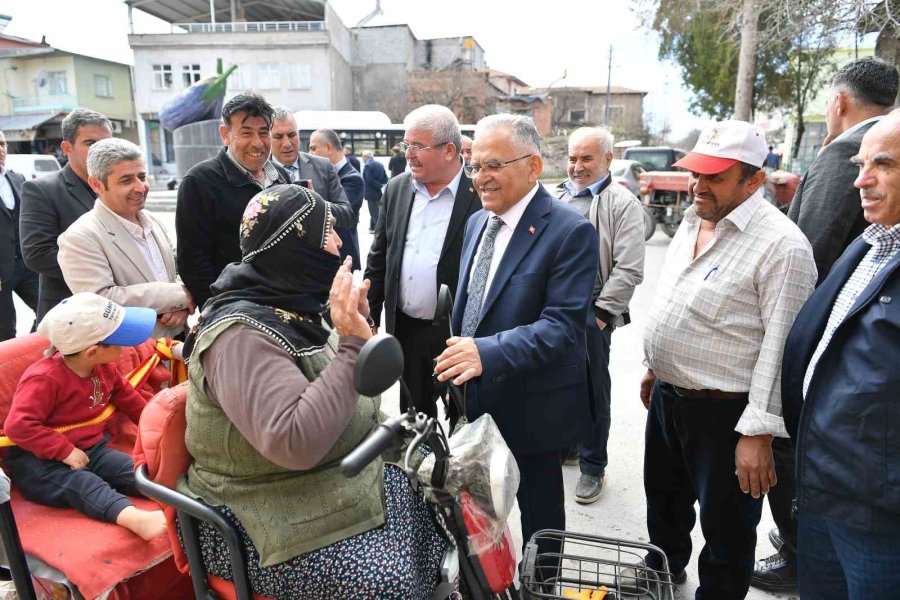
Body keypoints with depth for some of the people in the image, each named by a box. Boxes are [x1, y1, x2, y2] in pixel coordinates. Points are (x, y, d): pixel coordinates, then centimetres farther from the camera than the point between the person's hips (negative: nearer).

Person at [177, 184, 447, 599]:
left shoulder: (289, 307, 2)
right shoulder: (241, 335, -25)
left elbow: (342, 392, 13)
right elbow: (295, 443, -36)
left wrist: (357, 329, -2)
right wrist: (351, 345, -33)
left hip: (335, 484, 9)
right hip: (271, 524, -8)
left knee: (427, 509, 2)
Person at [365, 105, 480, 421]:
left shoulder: (481, 194, -13)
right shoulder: (397, 189, 4)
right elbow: (378, 259, 10)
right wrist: (368, 319, 8)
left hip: (460, 334, -5)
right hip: (405, 330, 5)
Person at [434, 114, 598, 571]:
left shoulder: (570, 232, -18)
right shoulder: (476, 222, 6)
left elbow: (562, 325, -26)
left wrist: (488, 352, -37)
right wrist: (460, 356, 9)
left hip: (531, 406, -6)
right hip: (474, 396, 7)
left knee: (539, 511, 17)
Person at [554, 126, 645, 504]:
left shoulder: (623, 204, -5)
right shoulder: (556, 197, 13)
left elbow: (629, 269, -11)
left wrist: (601, 313, -12)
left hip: (590, 313, -5)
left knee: (592, 390, 6)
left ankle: (592, 466, 22)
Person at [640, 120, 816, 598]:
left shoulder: (782, 246, -20)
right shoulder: (691, 222, 6)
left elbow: (781, 347, -22)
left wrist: (759, 433, -22)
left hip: (724, 414, -8)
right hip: (667, 396, 8)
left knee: (725, 532, 12)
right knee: (664, 500, 27)